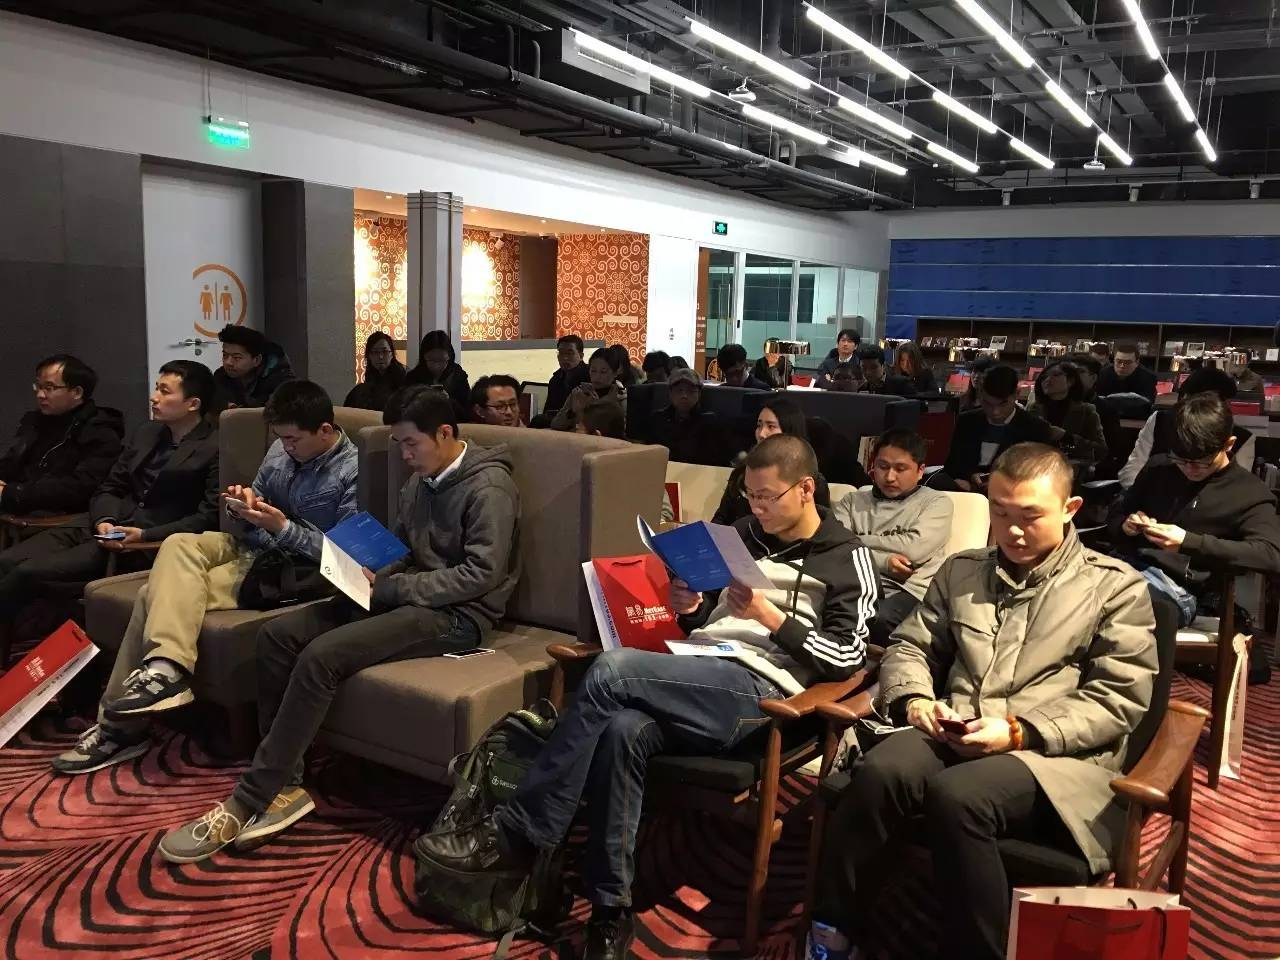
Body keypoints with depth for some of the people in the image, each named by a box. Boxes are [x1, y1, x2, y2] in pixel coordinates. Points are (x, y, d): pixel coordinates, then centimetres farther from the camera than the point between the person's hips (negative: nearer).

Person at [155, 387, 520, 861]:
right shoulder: (420, 483, 13)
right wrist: (373, 578, -2)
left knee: (321, 656, -26)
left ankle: (246, 803, -16)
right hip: (405, 598, 9)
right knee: (277, 634, -8)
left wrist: (388, 588, -17)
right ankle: (283, 783, -8)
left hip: (457, 614, -9)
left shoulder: (489, 487, -13)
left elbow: (481, 573, -20)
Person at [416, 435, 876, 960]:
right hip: (699, 679, 6)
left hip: (758, 690, -5)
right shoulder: (742, 533, 22)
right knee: (623, 729, -31)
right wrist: (688, 607, 3)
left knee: (611, 671, -28)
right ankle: (611, 910, -19)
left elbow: (847, 657, -3)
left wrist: (770, 616, -12)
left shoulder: (846, 559, 5)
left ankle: (515, 832, -20)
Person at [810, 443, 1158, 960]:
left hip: (1057, 756, -3)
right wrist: (915, 699, -3)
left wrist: (1020, 732, -13)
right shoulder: (961, 571, 19)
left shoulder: (1115, 586, 8)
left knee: (955, 795, -35)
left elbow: (1119, 699, 0)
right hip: (953, 738, 4)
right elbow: (909, 646, 21)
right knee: (876, 773, -30)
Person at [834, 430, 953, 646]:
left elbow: (914, 548, -4)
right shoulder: (853, 501, 22)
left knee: (878, 618, -38)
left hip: (908, 590, -2)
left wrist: (857, 540, 5)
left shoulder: (937, 502, 15)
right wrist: (883, 561, -9)